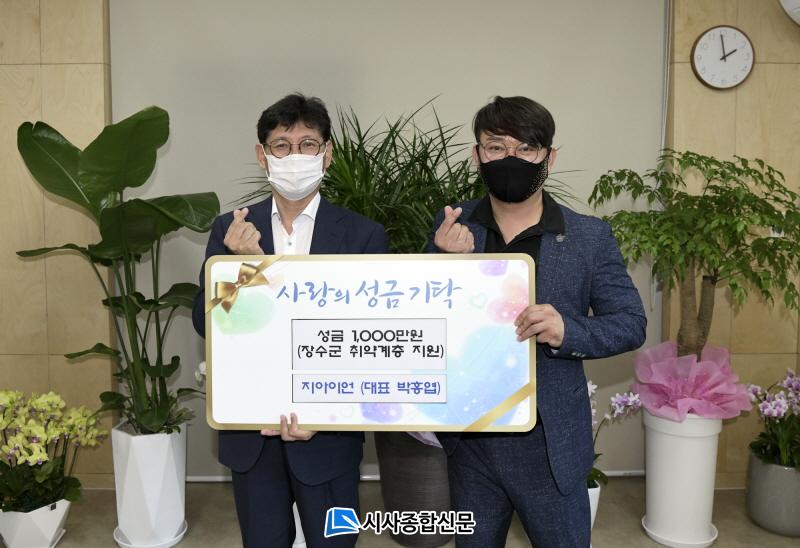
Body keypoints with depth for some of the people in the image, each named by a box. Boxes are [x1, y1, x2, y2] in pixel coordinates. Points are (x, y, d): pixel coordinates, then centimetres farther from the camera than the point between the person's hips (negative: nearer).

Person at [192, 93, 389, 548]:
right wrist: (239, 263, -22)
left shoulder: (363, 235, -8)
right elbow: (205, 323, -5)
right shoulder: (231, 230, -1)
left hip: (328, 435, -2)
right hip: (251, 435, 2)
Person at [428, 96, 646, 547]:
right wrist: (446, 263, -21)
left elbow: (631, 323, -2)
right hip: (470, 442, 2)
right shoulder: (451, 227, -3)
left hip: (550, 446, -2)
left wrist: (566, 330, -23)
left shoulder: (591, 237, -8)